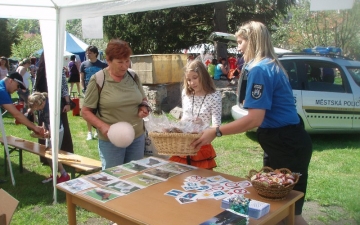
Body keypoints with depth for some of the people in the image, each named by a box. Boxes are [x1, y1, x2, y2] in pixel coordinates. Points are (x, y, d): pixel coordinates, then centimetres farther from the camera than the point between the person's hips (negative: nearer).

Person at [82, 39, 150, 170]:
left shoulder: (133, 76, 2)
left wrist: (144, 107, -7)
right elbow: (85, 111, -7)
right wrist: (102, 126, -21)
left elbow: (143, 100, 16)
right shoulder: (97, 80, -11)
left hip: (137, 137, 4)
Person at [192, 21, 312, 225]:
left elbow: (255, 119, -24)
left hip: (287, 145, -10)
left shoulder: (260, 70, -18)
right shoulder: (272, 66, 13)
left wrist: (216, 132, -18)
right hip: (286, 141, 10)